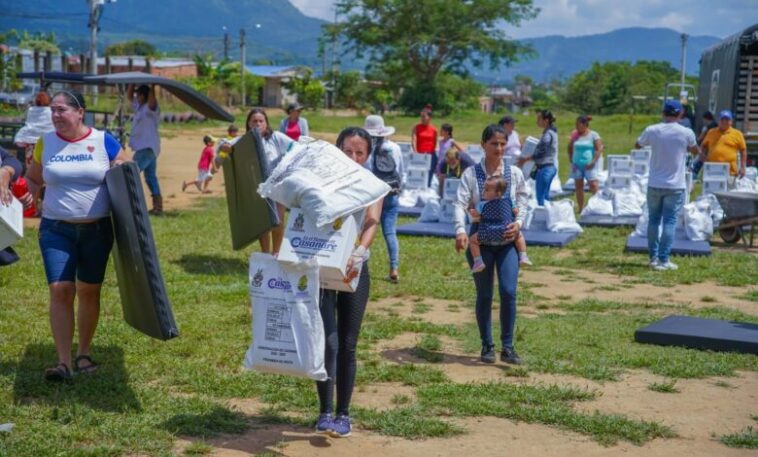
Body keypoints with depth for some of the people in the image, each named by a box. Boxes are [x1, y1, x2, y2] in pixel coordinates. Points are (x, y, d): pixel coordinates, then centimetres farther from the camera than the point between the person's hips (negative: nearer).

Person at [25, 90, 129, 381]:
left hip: (97, 229, 0)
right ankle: (64, 361, -7)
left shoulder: (104, 142, -3)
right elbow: (33, 178, 15)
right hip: (57, 229, 0)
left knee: (89, 291, 9)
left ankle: (84, 354, 25)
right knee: (60, 290, -11)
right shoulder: (46, 143, 3)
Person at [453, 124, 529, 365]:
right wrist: (460, 231, -27)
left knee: (509, 291, -10)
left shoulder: (514, 173, 4)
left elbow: (523, 202, 7)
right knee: (484, 295, 7)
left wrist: (519, 223, -12)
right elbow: (461, 204, -12)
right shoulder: (471, 174, -3)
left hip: (507, 241, 1)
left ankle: (508, 346, 2)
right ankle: (487, 346, 20)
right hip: (481, 241, -1)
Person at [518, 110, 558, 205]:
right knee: (546, 196, 16)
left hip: (544, 168, -10)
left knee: (540, 198, -6)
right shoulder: (552, 132, 13)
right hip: (551, 167, 10)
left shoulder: (548, 134, -16)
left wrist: (525, 159, -15)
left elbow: (541, 153, -21)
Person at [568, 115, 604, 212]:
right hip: (577, 164, 4)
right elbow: (570, 148, 18)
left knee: (593, 185, -11)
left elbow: (599, 149, -7)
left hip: (589, 165, -4)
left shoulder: (593, 135, -3)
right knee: (578, 186, 5)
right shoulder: (575, 135, 9)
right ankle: (581, 208, 11)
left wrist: (593, 162, -14)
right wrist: (571, 159, 6)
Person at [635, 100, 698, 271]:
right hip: (675, 186, -2)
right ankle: (663, 260, -1)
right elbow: (695, 150, 13)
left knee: (653, 220, 13)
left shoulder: (652, 130, -5)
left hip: (655, 184, 2)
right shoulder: (686, 133, -8)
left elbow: (637, 145, 15)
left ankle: (653, 258, 16)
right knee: (669, 222, 2)